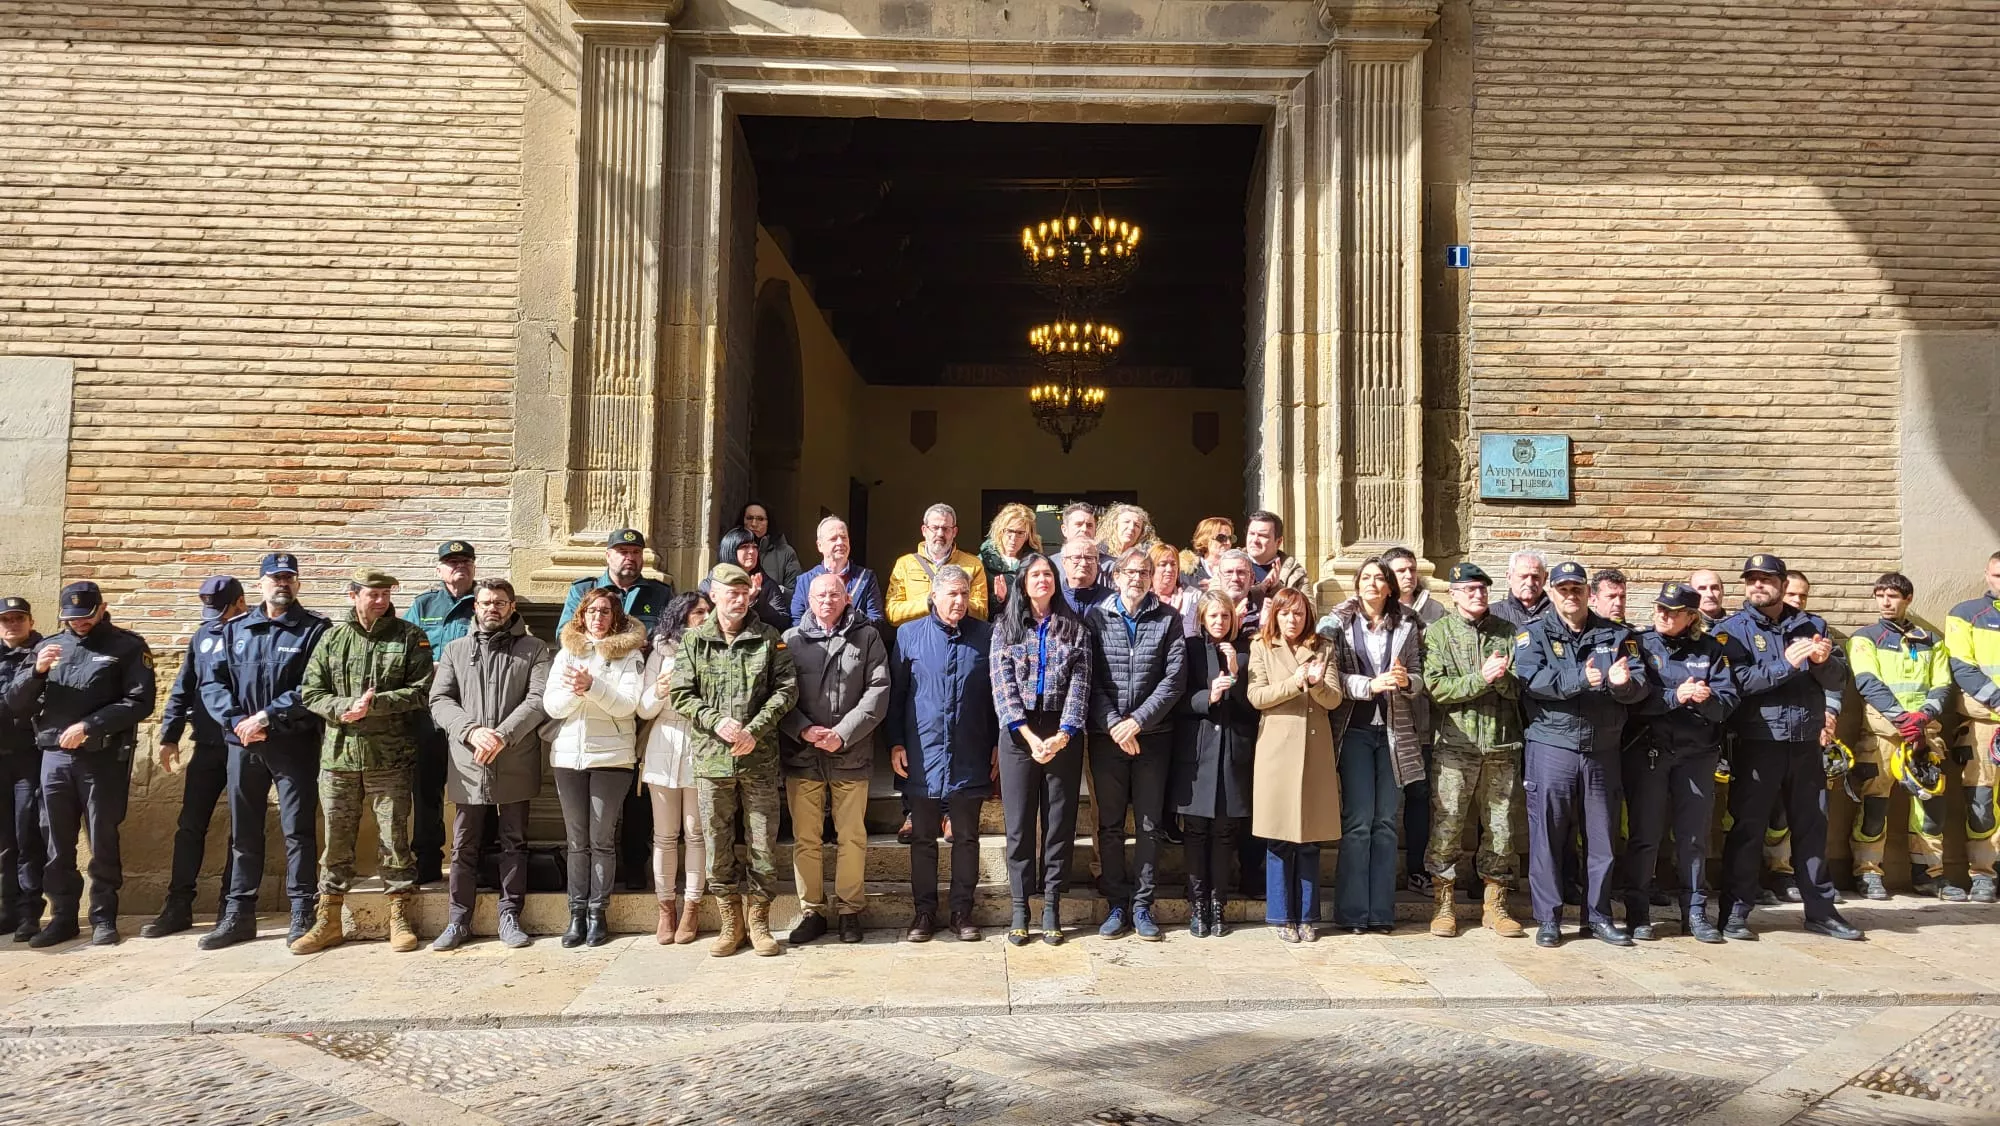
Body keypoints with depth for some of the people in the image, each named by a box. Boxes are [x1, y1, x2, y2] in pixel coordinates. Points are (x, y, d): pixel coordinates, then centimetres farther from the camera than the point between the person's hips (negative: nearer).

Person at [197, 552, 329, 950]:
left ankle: (302, 915, 4)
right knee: (243, 831, 11)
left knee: (298, 830, -2)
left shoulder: (315, 629, 0)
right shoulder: (234, 630, 14)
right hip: (242, 744, 4)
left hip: (294, 743, -4)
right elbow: (212, 682, 7)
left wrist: (266, 716, -16)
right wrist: (237, 720, -8)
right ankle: (238, 915, 20)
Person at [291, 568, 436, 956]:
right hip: (337, 754, 2)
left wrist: (375, 703, -17)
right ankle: (328, 921, 21)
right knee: (336, 840, 10)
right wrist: (343, 707, -12)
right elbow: (310, 692, 6)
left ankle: (399, 918, 14)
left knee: (394, 837, 3)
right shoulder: (332, 638, 8)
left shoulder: (410, 637, 1)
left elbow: (421, 690, -6)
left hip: (389, 755, -2)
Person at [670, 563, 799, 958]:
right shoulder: (693, 641, 5)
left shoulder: (769, 639, 3)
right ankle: (730, 924, 21)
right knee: (718, 845, 8)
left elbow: (786, 688, -2)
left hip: (759, 759, -1)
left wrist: (755, 730, -13)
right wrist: (716, 721, -13)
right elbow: (680, 694, 2)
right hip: (711, 758, 1)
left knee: (763, 844, 4)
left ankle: (758, 922, 18)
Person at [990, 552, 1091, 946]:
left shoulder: (1075, 628, 8)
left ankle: (1051, 908, 10)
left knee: (1060, 821, 2)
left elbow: (1079, 685, 0)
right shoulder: (1005, 626, 8)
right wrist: (1029, 736, -12)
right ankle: (1020, 909, 9)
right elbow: (1003, 685, -2)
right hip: (1018, 735, 0)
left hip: (1063, 735, 0)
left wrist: (1063, 735, -12)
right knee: (1019, 822, 1)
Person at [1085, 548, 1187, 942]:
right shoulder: (1097, 617, 4)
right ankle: (1116, 905, 15)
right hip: (1107, 735, 0)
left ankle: (1142, 905, 13)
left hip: (1152, 735, 0)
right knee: (1110, 824, 5)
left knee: (1149, 824, 4)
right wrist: (1113, 723, -12)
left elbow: (1174, 677, -3)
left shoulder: (1168, 619, 4)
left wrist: (1138, 720, -12)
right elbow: (1090, 678, -1)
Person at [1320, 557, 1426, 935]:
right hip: (1355, 730, -3)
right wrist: (1371, 684, -18)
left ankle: (1381, 911, 13)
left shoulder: (1407, 626, 9)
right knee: (1357, 822, -4)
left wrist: (1406, 681, -12)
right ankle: (1353, 912, 4)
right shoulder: (1339, 623, 1)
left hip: (1395, 732, 3)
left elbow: (1420, 678, 10)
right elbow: (1332, 676, -6)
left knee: (1386, 822, 6)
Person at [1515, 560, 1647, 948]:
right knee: (1547, 836, 1)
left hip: (1604, 749, 3)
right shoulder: (1534, 633, 1)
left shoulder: (1616, 635, 10)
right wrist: (1582, 679, -26)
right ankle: (1548, 918, 12)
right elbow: (1531, 677, -16)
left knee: (1602, 836, 10)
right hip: (1551, 746, -3)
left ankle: (1598, 915, 23)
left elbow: (1640, 684, 0)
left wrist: (1623, 683, -23)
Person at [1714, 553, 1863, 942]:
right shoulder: (1733, 629, -2)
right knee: (1748, 828, 0)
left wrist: (1824, 661, -14)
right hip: (1757, 743, -4)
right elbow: (1738, 680, -15)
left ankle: (1820, 910, 23)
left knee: (1812, 826, 12)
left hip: (1807, 742, 4)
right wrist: (1787, 666, -22)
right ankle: (1735, 912, 6)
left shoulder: (1811, 625, 11)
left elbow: (1839, 676, 6)